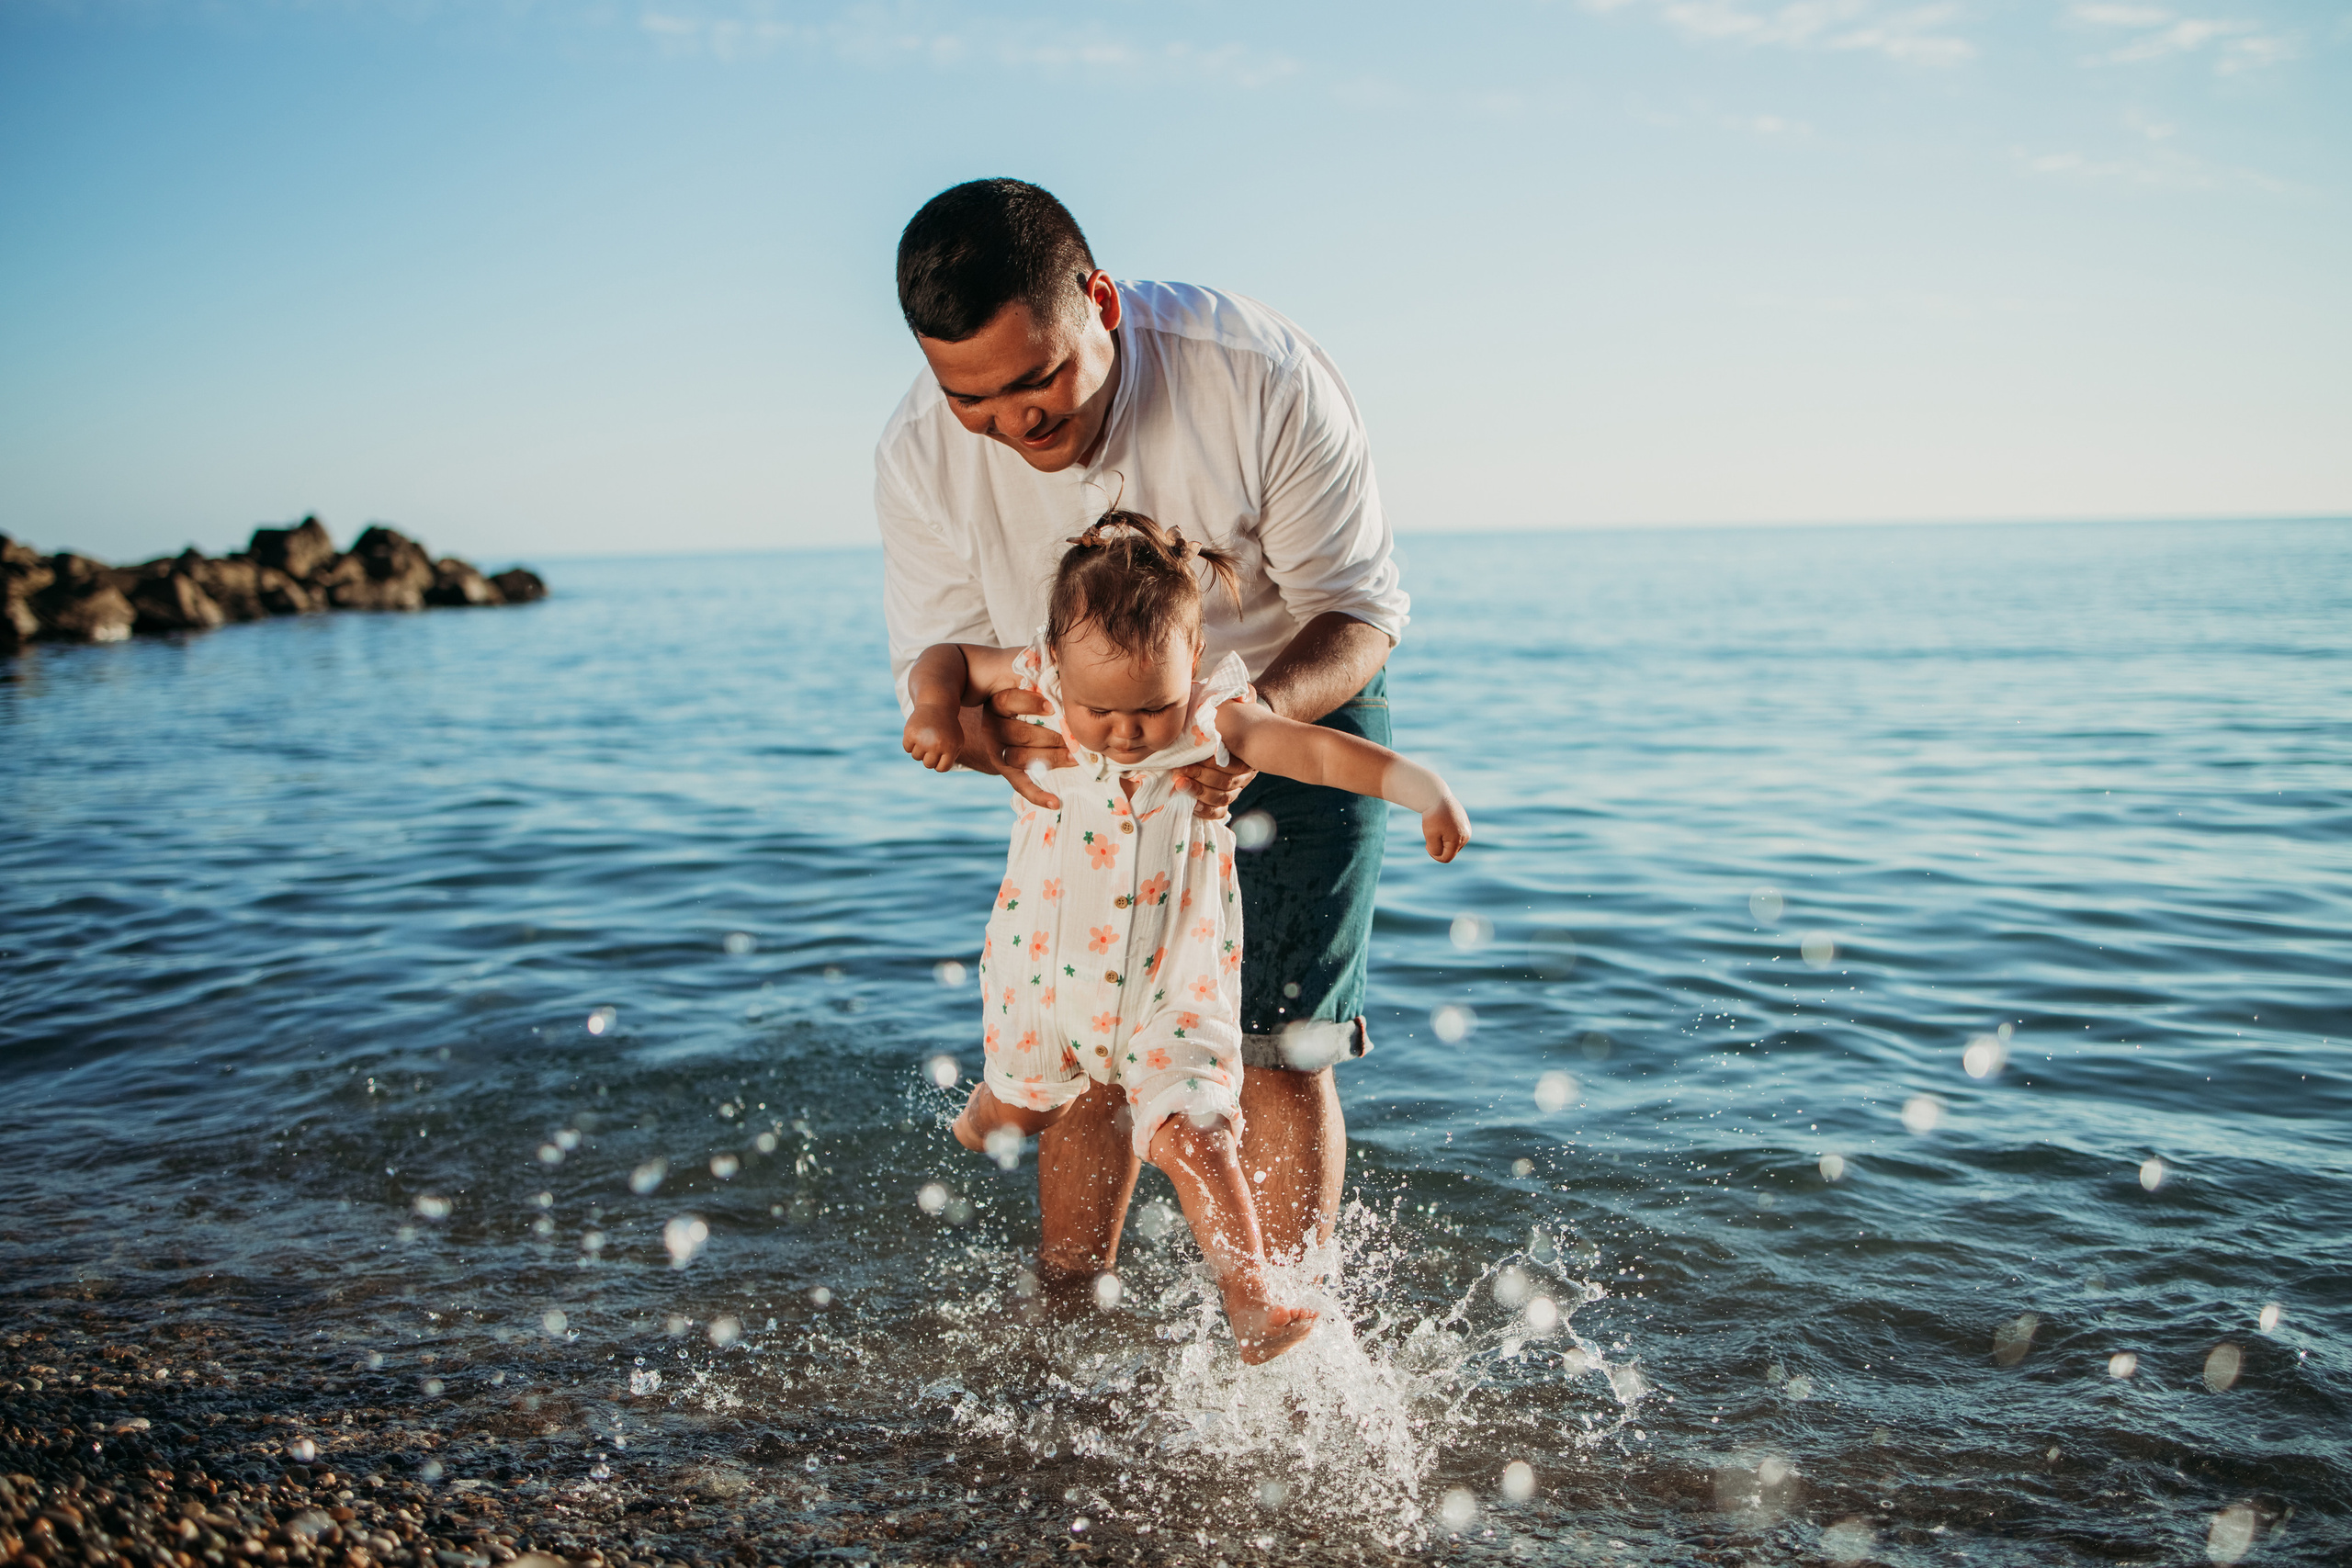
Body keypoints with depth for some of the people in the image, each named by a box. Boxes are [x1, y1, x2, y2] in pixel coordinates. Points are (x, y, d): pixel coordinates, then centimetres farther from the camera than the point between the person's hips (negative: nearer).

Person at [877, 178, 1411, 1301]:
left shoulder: (1265, 379, -31)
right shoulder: (919, 455, -22)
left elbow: (1359, 609, -21)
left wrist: (1264, 706, -44)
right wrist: (993, 736, -36)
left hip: (1296, 709, -2)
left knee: (1275, 1046, -7)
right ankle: (1063, 1324, 19)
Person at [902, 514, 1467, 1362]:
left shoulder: (1214, 722, -20)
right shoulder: (1040, 688, -15)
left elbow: (1323, 751, -30)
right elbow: (945, 658, -1)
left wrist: (1421, 786, -44)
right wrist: (935, 708, -22)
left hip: (1173, 983, -3)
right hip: (1046, 968, 3)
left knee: (1192, 1136, -16)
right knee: (1021, 1113, 27)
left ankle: (1249, 1306, -5)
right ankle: (986, 1105, 63)